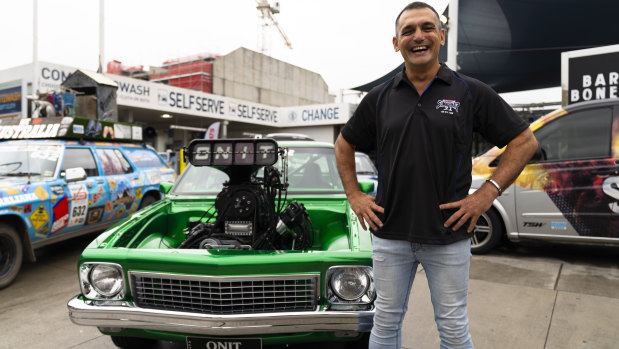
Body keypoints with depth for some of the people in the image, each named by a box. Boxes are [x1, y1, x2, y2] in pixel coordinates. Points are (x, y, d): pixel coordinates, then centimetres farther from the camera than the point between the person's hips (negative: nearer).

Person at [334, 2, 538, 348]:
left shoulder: (470, 92, -2)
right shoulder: (380, 97, 4)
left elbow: (525, 141, 1)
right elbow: (345, 144, 15)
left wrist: (487, 193, -8)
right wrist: (354, 194, 5)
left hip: (449, 235, -1)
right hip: (389, 233, 2)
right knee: (386, 321, 16)